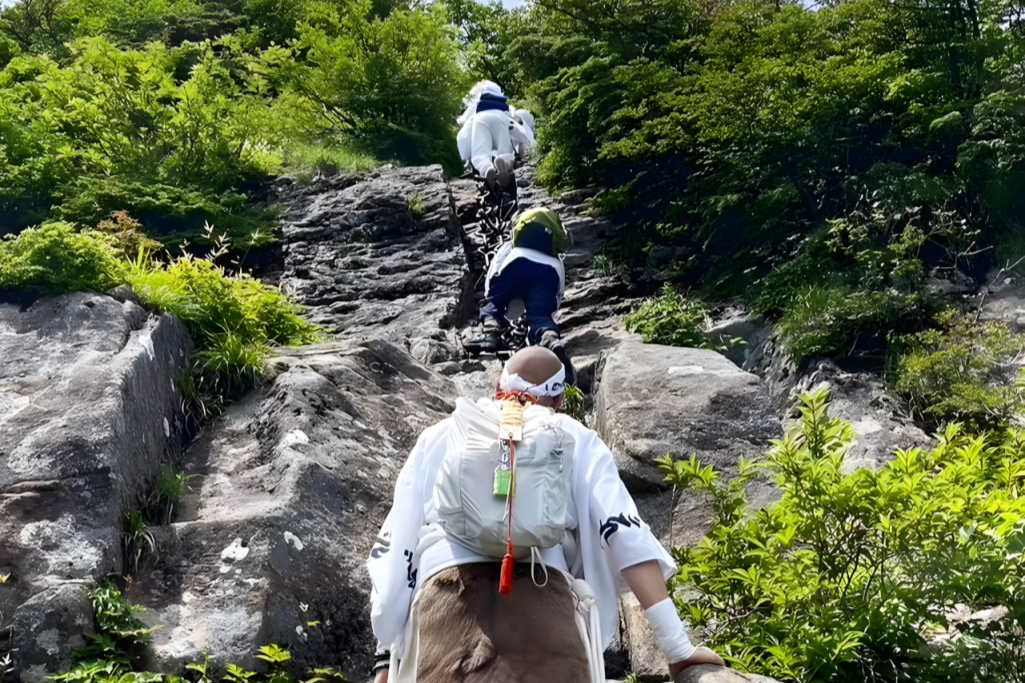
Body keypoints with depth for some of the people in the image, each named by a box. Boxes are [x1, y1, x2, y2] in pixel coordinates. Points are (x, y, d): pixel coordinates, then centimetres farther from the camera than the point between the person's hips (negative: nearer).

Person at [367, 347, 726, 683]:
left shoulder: (438, 436, 29)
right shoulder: (575, 439, 25)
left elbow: (395, 547, 22)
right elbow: (624, 534, 13)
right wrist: (678, 647, 10)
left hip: (445, 587, 1)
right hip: (542, 588, -1)